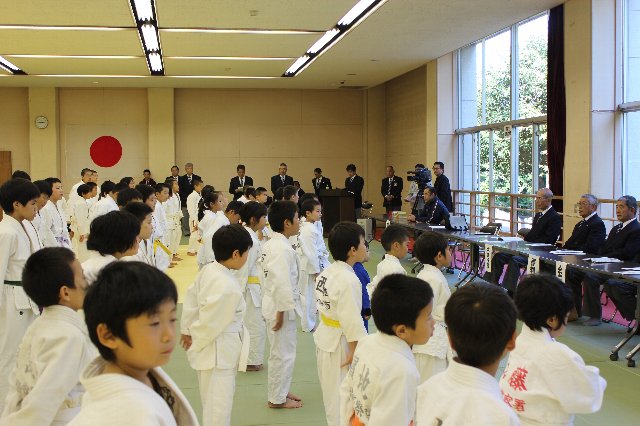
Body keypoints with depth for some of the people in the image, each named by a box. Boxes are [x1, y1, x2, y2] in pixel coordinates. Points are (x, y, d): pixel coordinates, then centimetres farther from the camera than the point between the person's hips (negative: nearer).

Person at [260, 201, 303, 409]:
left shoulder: (270, 244, 8)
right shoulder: (282, 248, -24)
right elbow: (282, 282, -26)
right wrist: (281, 311, -22)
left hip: (272, 303, 10)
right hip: (281, 307, -10)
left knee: (282, 351, 21)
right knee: (282, 353, 3)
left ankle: (280, 391, 33)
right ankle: (277, 398, 15)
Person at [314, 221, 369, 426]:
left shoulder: (326, 272, 3)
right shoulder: (348, 280, -25)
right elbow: (351, 320, -24)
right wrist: (356, 352, -16)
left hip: (325, 337, 9)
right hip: (340, 343, -9)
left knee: (330, 391, 22)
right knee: (341, 395, 3)